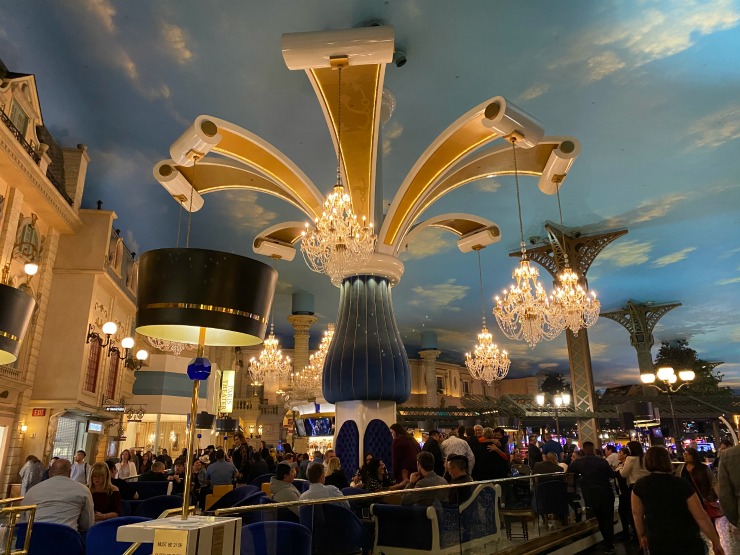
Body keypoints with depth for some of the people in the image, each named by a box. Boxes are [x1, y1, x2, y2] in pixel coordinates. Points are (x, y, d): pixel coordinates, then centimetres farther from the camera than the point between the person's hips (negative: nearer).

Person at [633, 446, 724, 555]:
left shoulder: (639, 485, -6)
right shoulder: (682, 484, -12)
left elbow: (636, 513, 2)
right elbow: (701, 516, -11)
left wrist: (642, 535, 17)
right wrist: (716, 543, 0)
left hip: (658, 543, 2)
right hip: (687, 542, -2)